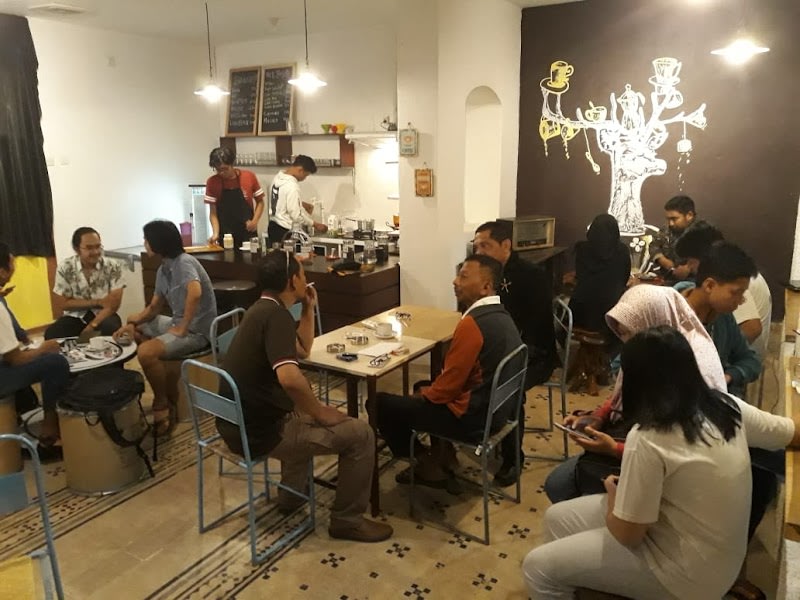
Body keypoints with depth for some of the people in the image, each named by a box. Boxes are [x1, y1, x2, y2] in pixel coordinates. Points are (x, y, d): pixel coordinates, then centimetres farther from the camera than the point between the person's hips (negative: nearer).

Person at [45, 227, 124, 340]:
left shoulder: (113, 267, -8)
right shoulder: (65, 268, -6)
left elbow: (113, 304, -12)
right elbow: (61, 304, -5)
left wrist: (92, 326, -23)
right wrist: (97, 302, -13)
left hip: (104, 316, -1)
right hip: (75, 317, 1)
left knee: (111, 329, -35)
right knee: (51, 334, -28)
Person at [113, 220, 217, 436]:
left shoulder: (184, 262, -20)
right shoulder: (163, 270, 9)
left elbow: (195, 293, -39)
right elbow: (154, 308, 15)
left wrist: (182, 329, -29)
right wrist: (131, 324, -3)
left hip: (197, 330, -10)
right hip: (177, 322, 10)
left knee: (146, 352, -27)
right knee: (133, 327, 21)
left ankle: (162, 403, 0)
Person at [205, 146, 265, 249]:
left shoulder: (249, 176, -4)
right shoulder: (212, 182, -4)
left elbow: (260, 202, 6)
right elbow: (213, 212, -1)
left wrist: (255, 221, -9)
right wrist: (216, 233, -15)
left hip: (248, 233, 0)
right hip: (225, 236, 0)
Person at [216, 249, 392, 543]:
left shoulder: (261, 309, 12)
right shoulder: (276, 315, -20)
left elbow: (302, 351, 24)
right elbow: (288, 377, -35)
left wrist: (308, 309, 14)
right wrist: (321, 412, -19)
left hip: (237, 424, 10)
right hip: (259, 433, -10)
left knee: (303, 413, 36)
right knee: (360, 434, -2)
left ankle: (290, 495, 39)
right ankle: (347, 520, 12)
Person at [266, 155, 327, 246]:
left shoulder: (278, 177, 5)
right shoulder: (292, 186, -22)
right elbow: (296, 215, -20)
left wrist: (301, 204, 14)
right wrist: (314, 224, -9)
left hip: (273, 227, 10)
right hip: (285, 231, -9)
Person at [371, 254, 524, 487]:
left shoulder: (473, 323, -24)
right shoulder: (500, 315, 5)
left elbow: (449, 384, -21)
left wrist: (422, 396, -1)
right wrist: (426, 390, 12)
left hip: (473, 416, -10)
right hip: (494, 407, 10)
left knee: (380, 403, -2)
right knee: (425, 387, 30)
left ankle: (427, 464, 15)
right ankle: (441, 456, 24)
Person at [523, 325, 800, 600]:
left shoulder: (648, 439, -28)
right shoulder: (728, 406, -8)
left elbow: (627, 534, -19)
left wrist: (612, 490, 0)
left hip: (687, 573, -8)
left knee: (538, 567, -2)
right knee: (558, 517, 12)